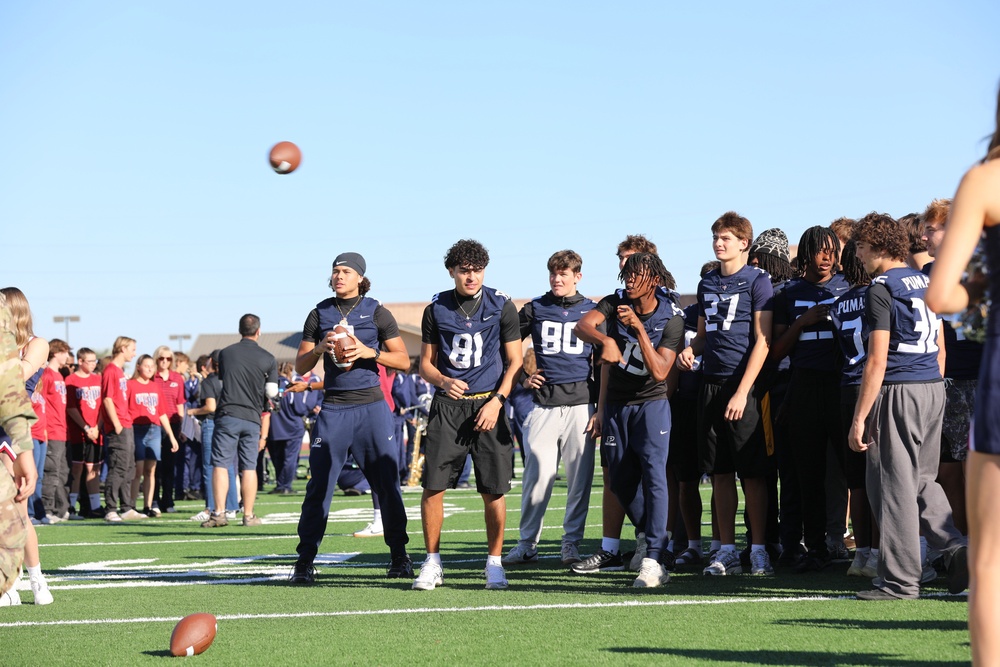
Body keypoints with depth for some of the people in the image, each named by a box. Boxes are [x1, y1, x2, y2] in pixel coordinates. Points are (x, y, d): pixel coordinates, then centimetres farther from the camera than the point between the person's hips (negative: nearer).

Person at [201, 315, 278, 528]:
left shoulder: (225, 354, 5)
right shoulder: (268, 359, 2)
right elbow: (272, 393, 0)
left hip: (227, 415, -1)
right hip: (252, 417, 1)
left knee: (221, 464, -1)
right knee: (249, 467, 6)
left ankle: (219, 513, -10)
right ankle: (249, 515, 8)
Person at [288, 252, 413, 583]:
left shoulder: (377, 313, 4)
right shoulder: (320, 314, 9)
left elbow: (403, 360, 3)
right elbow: (301, 367, 11)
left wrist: (368, 352, -12)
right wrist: (320, 348, -8)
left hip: (372, 407, -1)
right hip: (333, 407, 1)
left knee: (387, 484, 1)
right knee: (319, 486, -4)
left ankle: (399, 555, 13)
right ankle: (305, 560, -1)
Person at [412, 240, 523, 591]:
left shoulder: (501, 306, 2)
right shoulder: (436, 309, 6)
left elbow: (514, 362, 4)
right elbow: (426, 364, 11)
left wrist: (497, 401, -9)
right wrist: (444, 382, -11)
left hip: (488, 403, -1)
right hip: (447, 405, 1)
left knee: (493, 490, -2)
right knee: (433, 485, -4)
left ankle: (494, 563, 12)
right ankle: (432, 563, 8)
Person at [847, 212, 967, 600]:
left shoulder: (881, 289, -10)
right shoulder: (925, 282, 14)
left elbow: (877, 360, -15)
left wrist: (859, 419, -14)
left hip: (898, 392, -8)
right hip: (934, 390, 8)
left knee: (894, 485, -1)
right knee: (923, 481, 19)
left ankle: (900, 580, 2)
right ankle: (956, 550, 4)